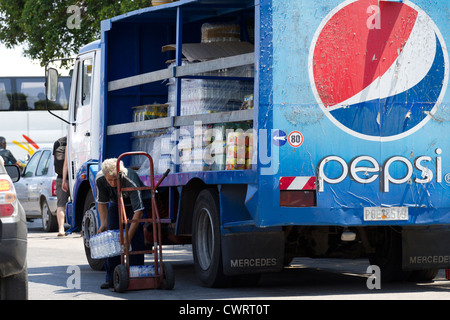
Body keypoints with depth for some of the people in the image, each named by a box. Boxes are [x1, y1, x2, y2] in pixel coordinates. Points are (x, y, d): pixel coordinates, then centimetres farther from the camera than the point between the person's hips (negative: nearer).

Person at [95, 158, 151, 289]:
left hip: (140, 201, -5)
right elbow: (102, 202, -7)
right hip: (116, 203, 5)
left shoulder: (131, 181, -42)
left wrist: (128, 236, -48)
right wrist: (104, 223, -18)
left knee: (136, 234, -24)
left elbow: (138, 211, -44)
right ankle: (111, 277, -3)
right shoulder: (100, 179, -26)